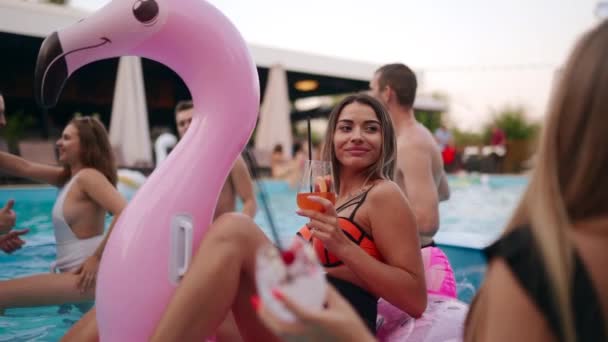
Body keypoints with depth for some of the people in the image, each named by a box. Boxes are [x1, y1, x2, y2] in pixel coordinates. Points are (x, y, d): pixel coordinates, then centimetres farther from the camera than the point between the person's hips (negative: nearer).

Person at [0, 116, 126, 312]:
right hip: (75, 273, 10)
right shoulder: (68, 177, 11)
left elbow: (124, 213, -29)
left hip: (85, 275, -10)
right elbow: (25, 168, 7)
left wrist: (97, 258, -24)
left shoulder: (88, 176, -15)